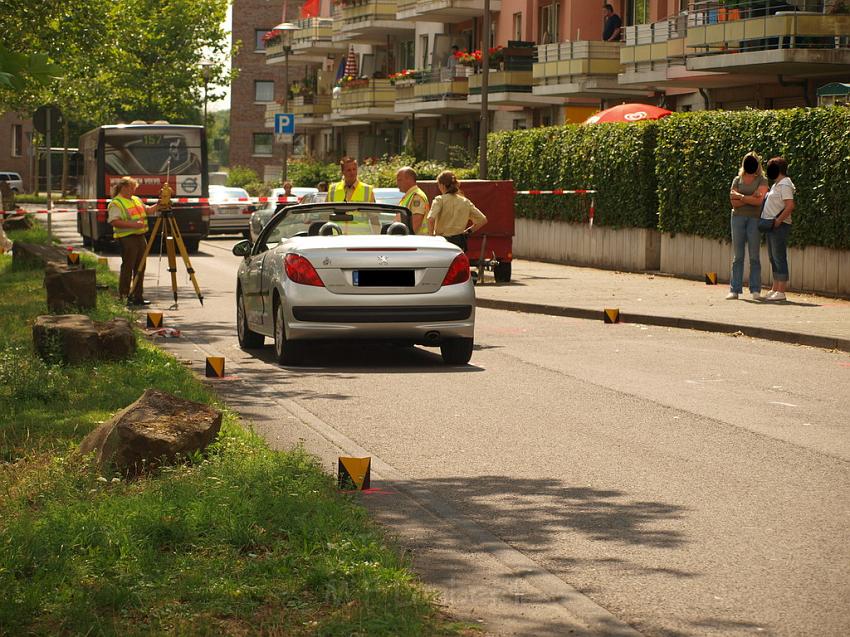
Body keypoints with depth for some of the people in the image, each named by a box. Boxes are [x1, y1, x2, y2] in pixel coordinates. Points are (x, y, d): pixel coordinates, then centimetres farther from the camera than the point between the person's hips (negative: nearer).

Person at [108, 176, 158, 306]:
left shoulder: (136, 200, 18)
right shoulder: (116, 203, -8)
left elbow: (148, 210, 22)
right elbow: (114, 221, -18)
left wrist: (159, 205, 5)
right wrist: (133, 224, -24)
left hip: (140, 237, 8)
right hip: (127, 238, -8)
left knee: (140, 267, 9)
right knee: (127, 267, -7)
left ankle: (138, 297, 16)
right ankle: (124, 297, -2)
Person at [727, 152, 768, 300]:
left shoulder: (762, 181, 5)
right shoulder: (737, 180, 11)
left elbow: (759, 200, -11)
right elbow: (734, 203, 1)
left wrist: (740, 196, -7)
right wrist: (750, 198, -9)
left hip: (754, 219, -2)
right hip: (738, 218, 2)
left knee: (754, 256, -2)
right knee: (737, 256, 0)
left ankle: (755, 290, 0)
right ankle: (734, 290, 0)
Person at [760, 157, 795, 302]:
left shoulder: (784, 185, -13)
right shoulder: (777, 185, 18)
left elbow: (790, 206, -23)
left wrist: (778, 221, -21)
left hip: (779, 226, -10)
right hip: (772, 226, 10)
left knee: (779, 258, -9)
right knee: (773, 258, 13)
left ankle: (781, 292, -10)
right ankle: (775, 289, 19)